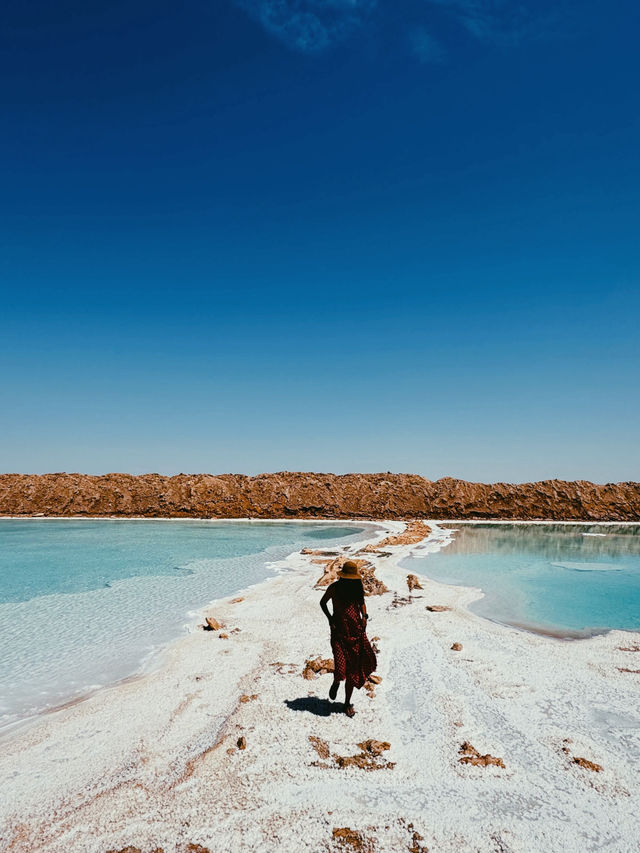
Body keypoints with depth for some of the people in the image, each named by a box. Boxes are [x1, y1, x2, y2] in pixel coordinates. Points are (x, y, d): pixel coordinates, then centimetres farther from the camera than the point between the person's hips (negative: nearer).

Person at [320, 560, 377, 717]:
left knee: (353, 668, 4)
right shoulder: (334, 588, -5)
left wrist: (364, 616, 4)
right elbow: (323, 602, 10)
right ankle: (336, 682, 25)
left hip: (356, 630, 3)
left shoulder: (358, 587, 4)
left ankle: (347, 703, 20)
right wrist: (330, 619, -1)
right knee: (340, 667, -12)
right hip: (339, 631, -3)